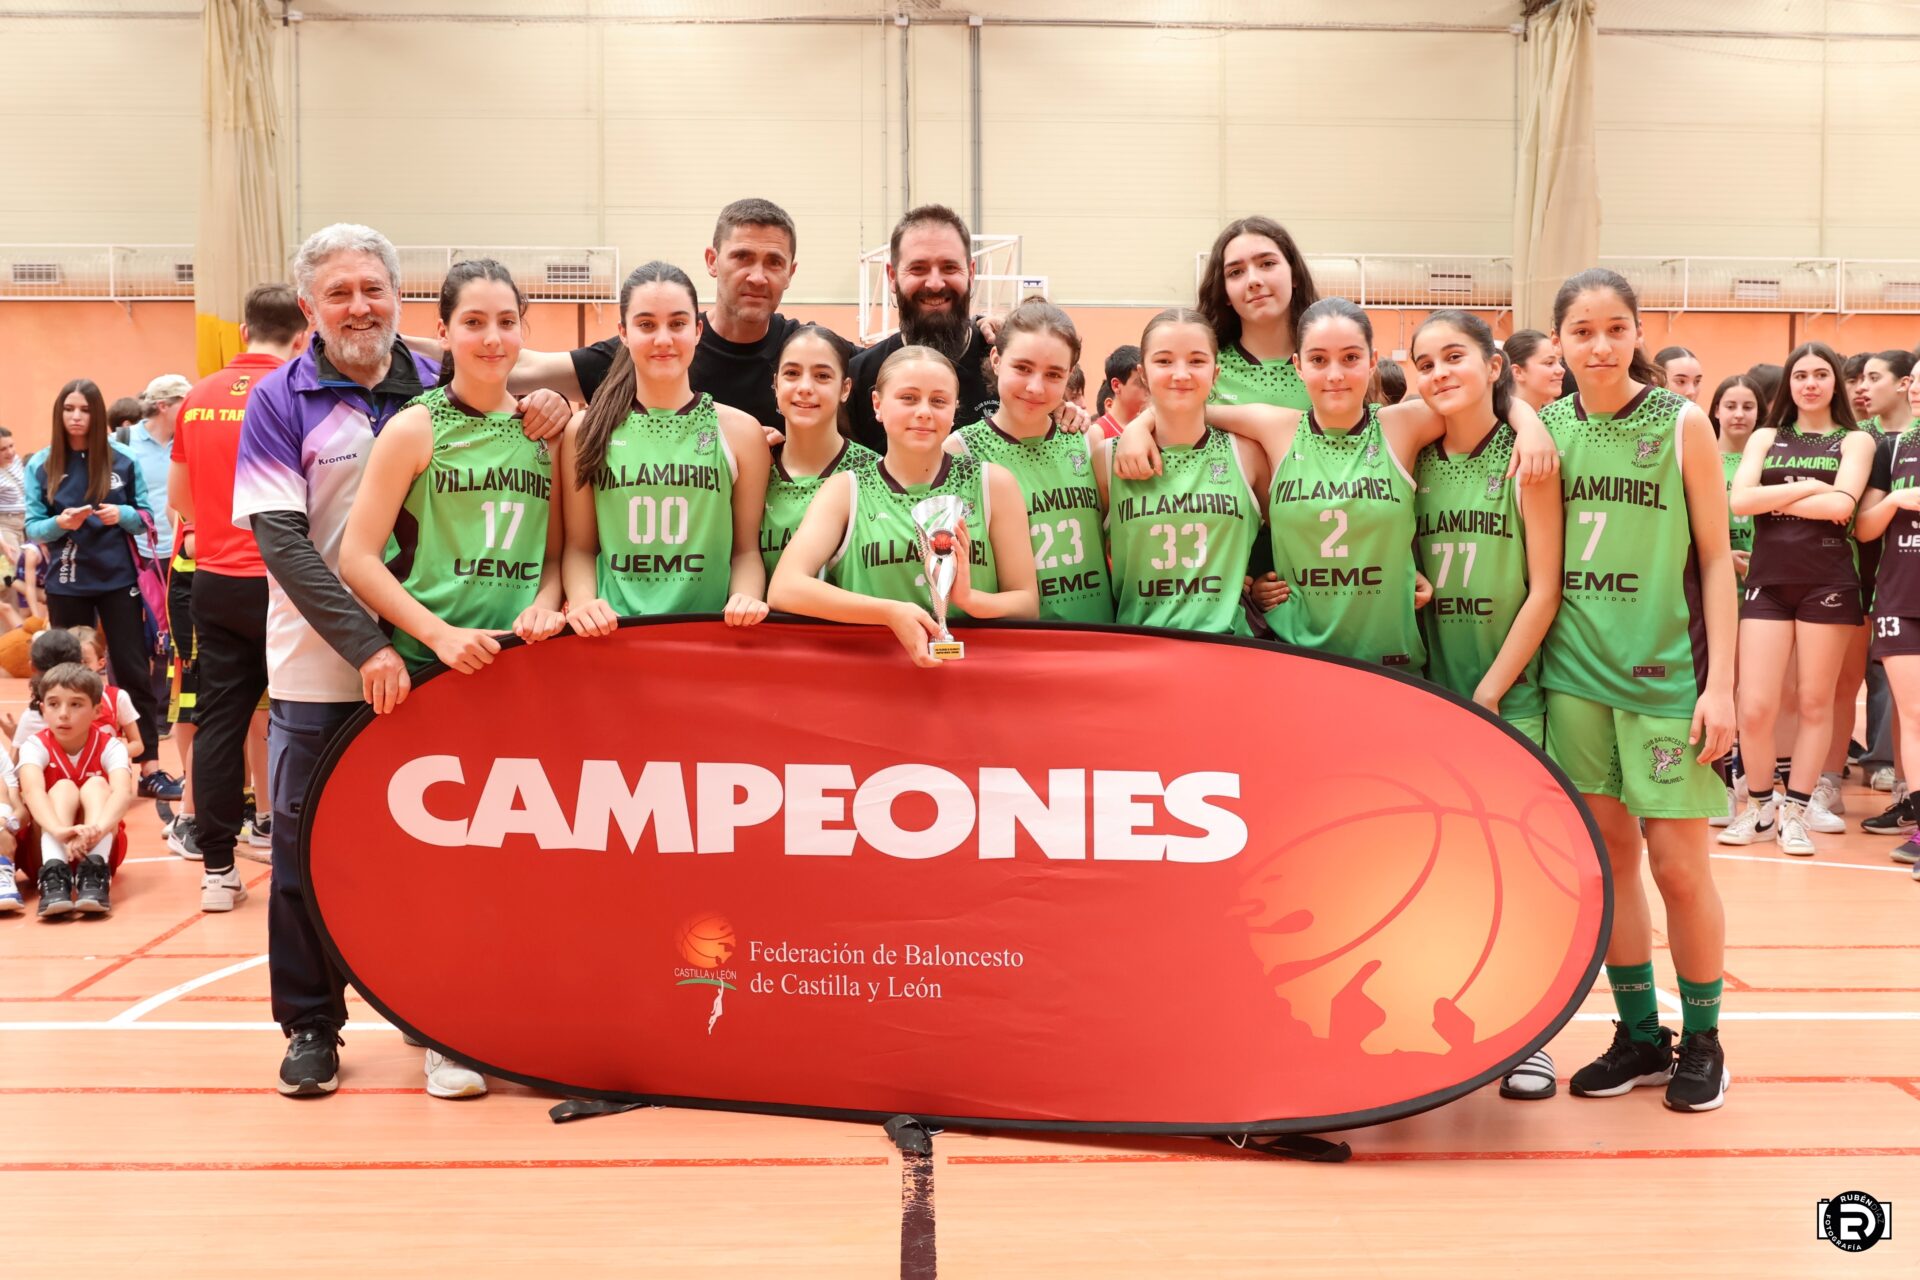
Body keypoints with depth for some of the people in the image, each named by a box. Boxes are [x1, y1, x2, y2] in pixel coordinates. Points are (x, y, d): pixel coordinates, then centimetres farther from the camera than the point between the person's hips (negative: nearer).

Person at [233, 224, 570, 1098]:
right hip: (318, 672, -1)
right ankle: (310, 1025, 20)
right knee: (307, 847, 5)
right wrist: (364, 643, -19)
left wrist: (542, 410, -11)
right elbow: (282, 541, -9)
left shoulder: (441, 389, 5)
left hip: (426, 660, 2)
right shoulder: (281, 402, -1)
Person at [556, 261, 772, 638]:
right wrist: (583, 601, -8)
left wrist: (746, 598, -10)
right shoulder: (587, 430, 6)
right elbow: (580, 546, 10)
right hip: (612, 634, 1)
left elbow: (746, 548, 9)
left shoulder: (740, 431, 4)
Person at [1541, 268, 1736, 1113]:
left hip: (1666, 675, -3)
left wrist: (1719, 683, -8)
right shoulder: (1546, 428, 4)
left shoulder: (1682, 424, -3)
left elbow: (1715, 559, -3)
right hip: (1574, 672, 3)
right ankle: (1639, 1036, 22)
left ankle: (1701, 1041, 19)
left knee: (1677, 863, 1)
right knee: (1606, 855, 7)